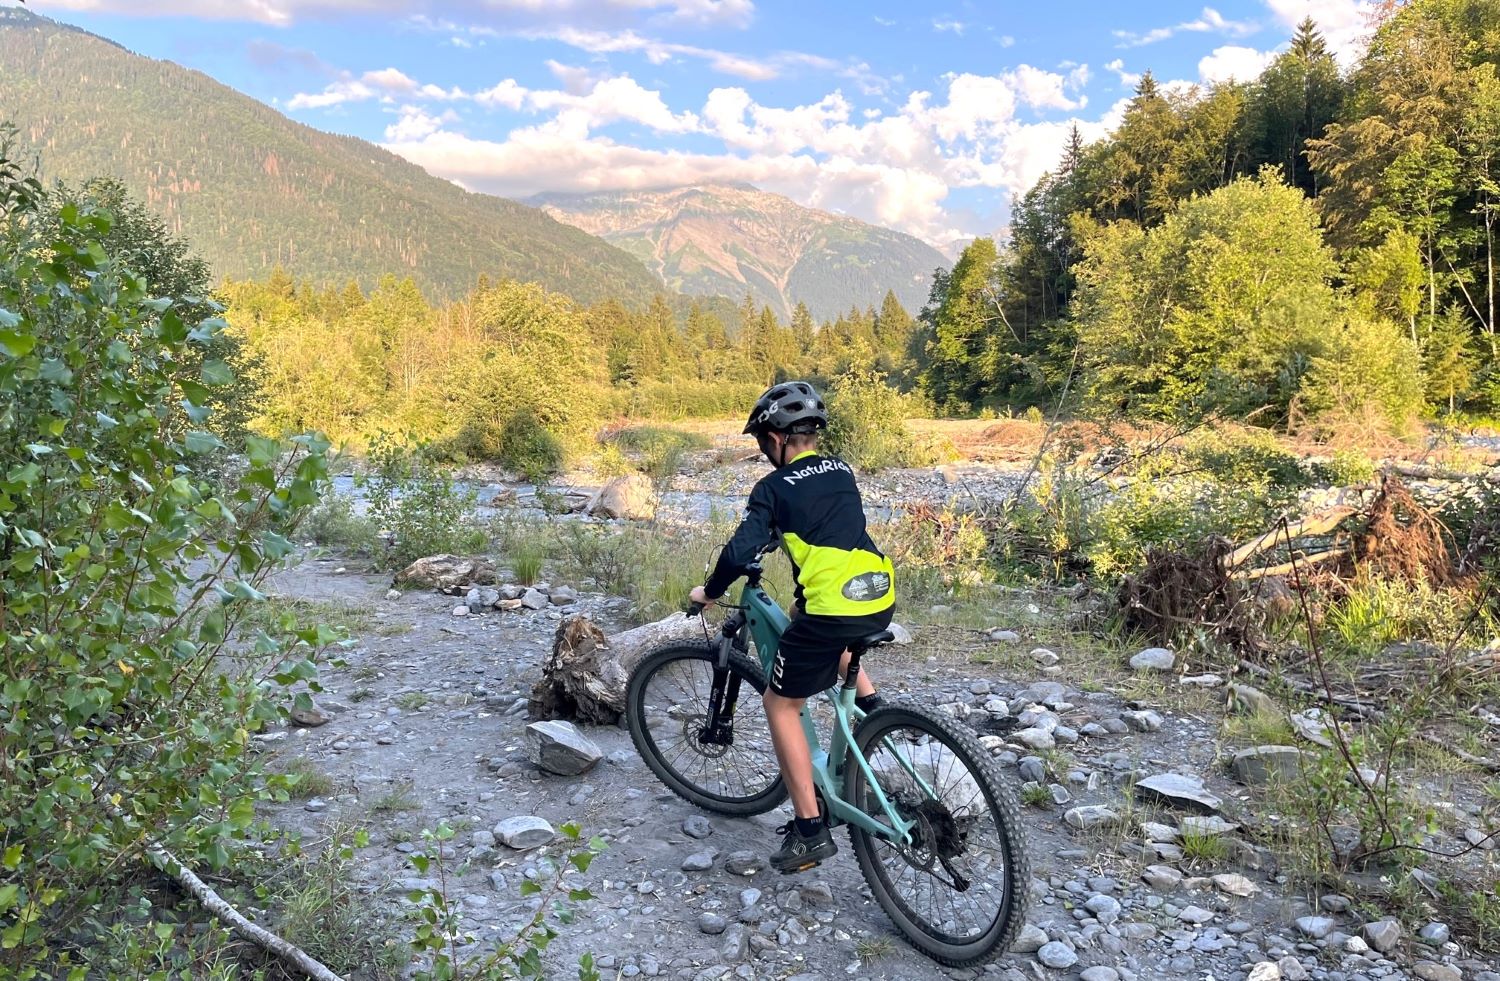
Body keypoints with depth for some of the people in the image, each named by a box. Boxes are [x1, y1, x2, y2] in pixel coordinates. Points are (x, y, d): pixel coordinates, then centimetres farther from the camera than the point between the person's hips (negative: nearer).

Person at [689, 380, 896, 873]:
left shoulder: (774, 486, -1)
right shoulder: (841, 471, 17)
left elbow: (740, 552, -9)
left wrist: (709, 591, 9)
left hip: (834, 608, -7)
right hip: (882, 601, 7)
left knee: (781, 704, 11)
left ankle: (809, 830, 10)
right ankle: (870, 702, 27)